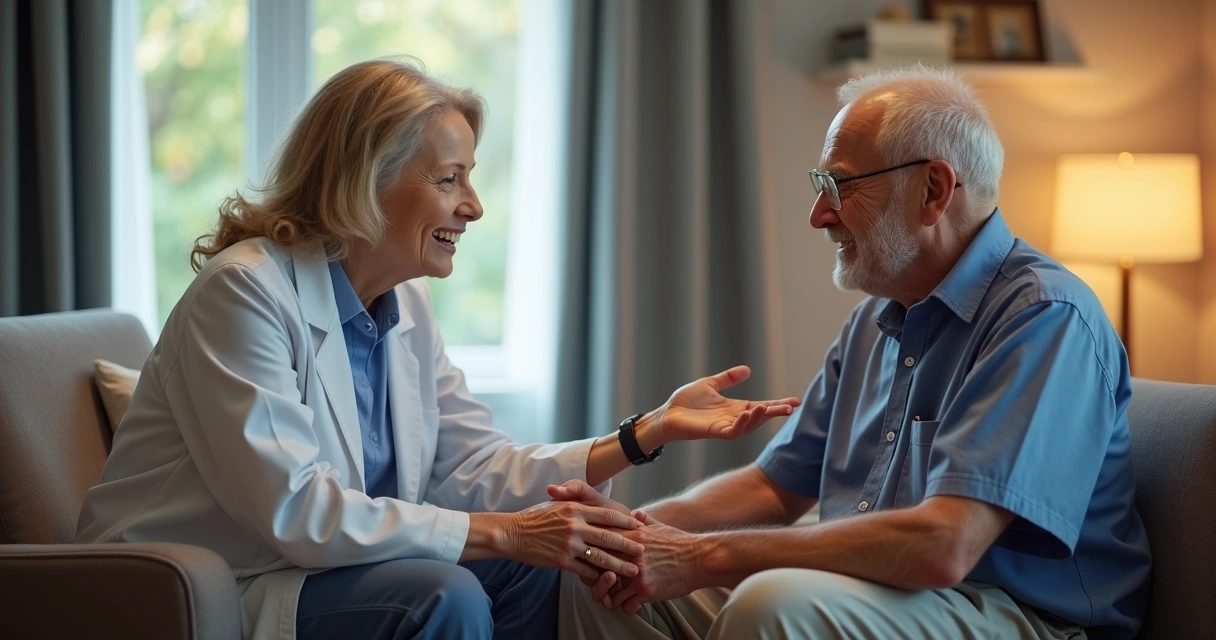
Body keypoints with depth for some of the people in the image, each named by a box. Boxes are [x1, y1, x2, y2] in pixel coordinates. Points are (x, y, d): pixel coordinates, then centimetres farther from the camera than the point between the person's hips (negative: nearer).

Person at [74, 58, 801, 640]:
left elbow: (473, 469, 1)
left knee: (534, 568, -6)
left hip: (305, 568, 8)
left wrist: (648, 433, -9)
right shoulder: (246, 290, -21)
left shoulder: (407, 305, 5)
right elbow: (296, 512, -28)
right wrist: (503, 532, -27)